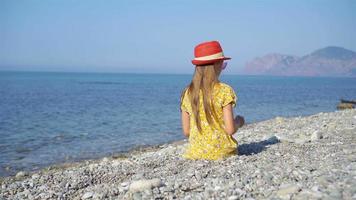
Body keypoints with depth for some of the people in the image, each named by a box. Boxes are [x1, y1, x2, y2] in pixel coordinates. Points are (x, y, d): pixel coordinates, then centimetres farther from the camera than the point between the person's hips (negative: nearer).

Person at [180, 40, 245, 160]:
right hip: (222, 152, -4)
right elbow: (230, 129, -12)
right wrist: (239, 122, 10)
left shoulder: (187, 93, 0)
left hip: (195, 153, 4)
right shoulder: (225, 91, -10)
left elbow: (186, 132, 4)